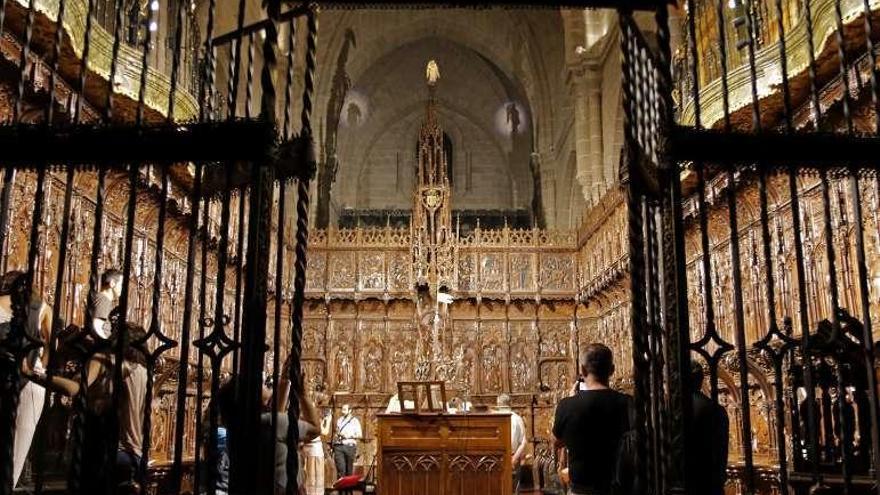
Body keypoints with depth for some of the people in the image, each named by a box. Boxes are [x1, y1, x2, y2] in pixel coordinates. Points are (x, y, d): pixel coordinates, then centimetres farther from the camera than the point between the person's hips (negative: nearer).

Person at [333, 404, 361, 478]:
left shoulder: (354, 421, 5)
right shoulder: (339, 420, 16)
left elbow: (359, 434, -1)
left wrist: (349, 436, -12)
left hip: (350, 446, -2)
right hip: (338, 446, 2)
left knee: (349, 470, 3)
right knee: (340, 469, -10)